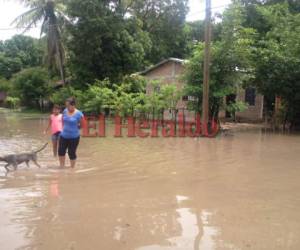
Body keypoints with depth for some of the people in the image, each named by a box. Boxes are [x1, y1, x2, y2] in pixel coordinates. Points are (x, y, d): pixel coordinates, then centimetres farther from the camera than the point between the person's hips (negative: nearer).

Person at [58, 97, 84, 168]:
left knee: (72, 153, 5)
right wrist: (64, 128, 7)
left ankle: (72, 168, 25)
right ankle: (62, 167, 32)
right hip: (64, 136, 5)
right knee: (61, 151, 12)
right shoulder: (65, 111, -1)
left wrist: (73, 129, 0)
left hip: (74, 137, -5)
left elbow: (81, 125, -5)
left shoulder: (79, 114, -16)